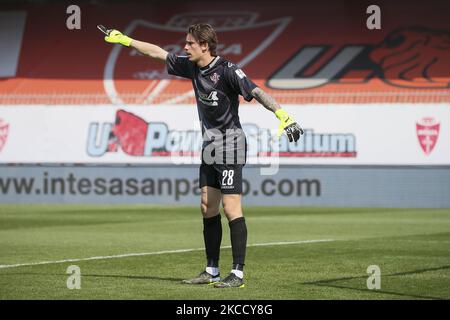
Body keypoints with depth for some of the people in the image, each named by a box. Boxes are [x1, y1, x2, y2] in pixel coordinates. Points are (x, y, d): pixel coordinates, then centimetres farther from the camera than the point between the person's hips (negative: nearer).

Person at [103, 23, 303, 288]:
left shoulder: (227, 70, -18)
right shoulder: (192, 67, 5)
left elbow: (257, 92, -26)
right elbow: (158, 53, 15)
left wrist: (285, 117, -37)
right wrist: (124, 39, 21)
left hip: (230, 143, -8)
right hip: (210, 145, 8)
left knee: (231, 208, -10)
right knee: (208, 207, 9)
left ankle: (238, 273, -8)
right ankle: (212, 271, 17)